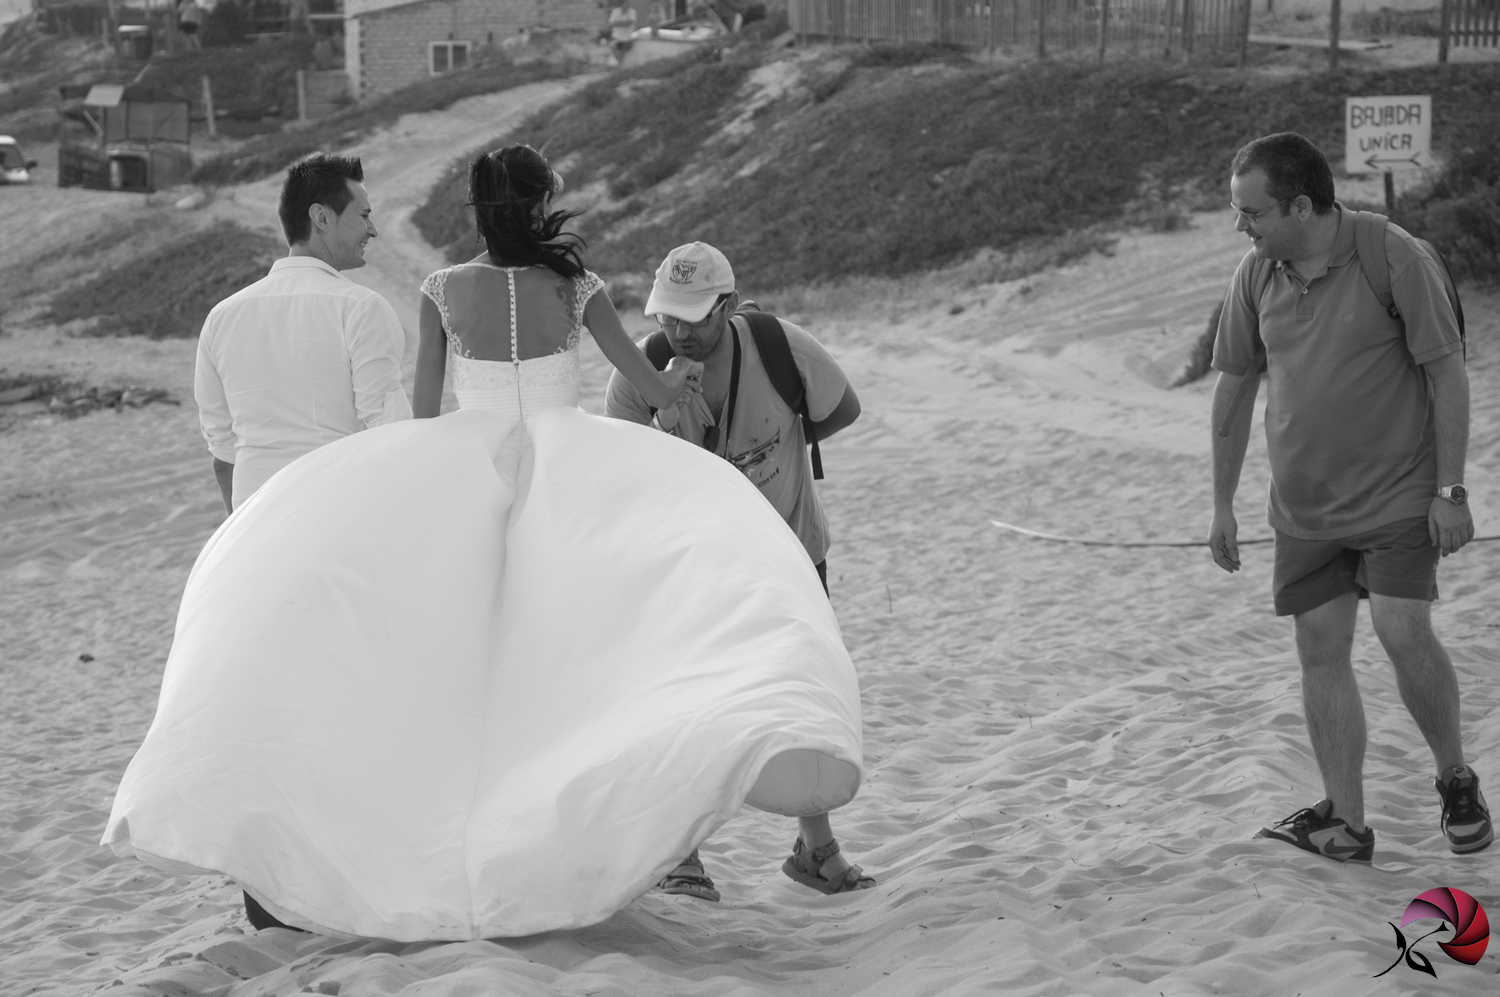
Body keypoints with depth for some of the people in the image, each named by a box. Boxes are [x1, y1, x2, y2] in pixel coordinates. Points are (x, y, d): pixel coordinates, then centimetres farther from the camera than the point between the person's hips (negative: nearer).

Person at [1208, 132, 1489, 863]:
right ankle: (1345, 823, 9)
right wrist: (1222, 506, 9)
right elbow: (1233, 386, 8)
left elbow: (1447, 373, -11)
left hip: (1398, 497, -5)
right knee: (1320, 650, 2)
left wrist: (1450, 490, -14)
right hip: (1304, 508, 5)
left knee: (1403, 633, -15)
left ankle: (1456, 778, 9)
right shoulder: (1256, 274, 0)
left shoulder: (1397, 260, -15)